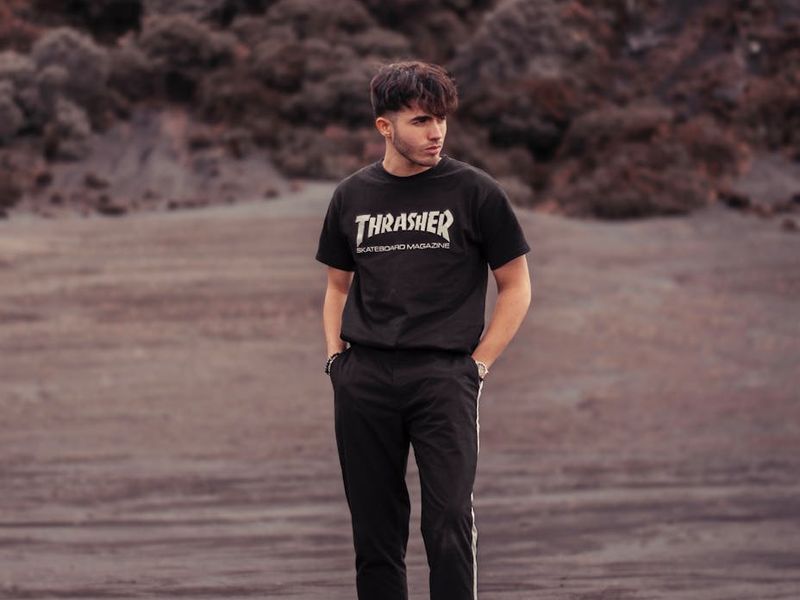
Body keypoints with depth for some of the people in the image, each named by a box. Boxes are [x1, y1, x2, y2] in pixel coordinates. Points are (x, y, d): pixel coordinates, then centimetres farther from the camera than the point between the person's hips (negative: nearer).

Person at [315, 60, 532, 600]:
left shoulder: (475, 191, 0)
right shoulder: (352, 196, 10)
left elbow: (516, 287, 5)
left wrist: (479, 363, -4)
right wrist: (336, 355, 8)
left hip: (444, 376, -3)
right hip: (364, 381, 4)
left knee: (449, 526, -10)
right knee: (375, 532, 7)